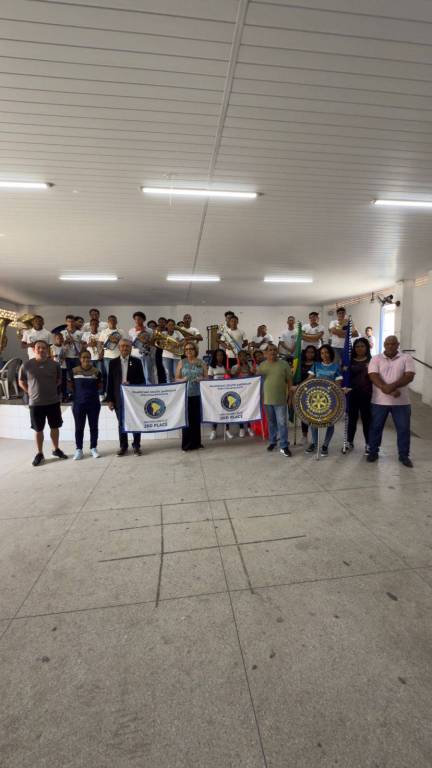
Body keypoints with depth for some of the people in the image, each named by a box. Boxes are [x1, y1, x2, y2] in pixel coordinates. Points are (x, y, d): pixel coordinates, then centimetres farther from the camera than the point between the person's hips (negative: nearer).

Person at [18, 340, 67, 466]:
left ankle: (56, 449, 30)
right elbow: (21, 382, 6)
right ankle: (40, 453, 22)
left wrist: (52, 390, 8)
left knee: (55, 427, 13)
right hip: (35, 403, -1)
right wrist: (31, 392, 1)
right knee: (38, 429, 9)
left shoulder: (54, 365, -3)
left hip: (53, 401, 2)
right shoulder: (26, 365, -7)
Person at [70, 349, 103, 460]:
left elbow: (100, 387, 7)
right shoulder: (74, 371, -3)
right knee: (79, 428, 7)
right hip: (78, 403, 0)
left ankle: (93, 448, 22)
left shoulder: (96, 371, -1)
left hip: (94, 403, 1)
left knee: (93, 426, 9)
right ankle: (79, 450, 19)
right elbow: (71, 386, 6)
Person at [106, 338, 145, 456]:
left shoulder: (136, 362, 3)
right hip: (119, 398, 1)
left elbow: (141, 380, 2)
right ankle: (123, 446, 20)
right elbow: (110, 382, 4)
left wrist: (130, 383, -16)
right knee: (121, 423, 9)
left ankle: (136, 446, 16)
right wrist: (110, 400, 0)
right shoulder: (113, 362, 6)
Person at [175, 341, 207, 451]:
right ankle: (186, 444, 6)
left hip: (198, 394, 1)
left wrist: (201, 379, -11)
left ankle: (196, 442, 15)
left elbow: (206, 377, 10)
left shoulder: (201, 363, 9)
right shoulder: (181, 362, 7)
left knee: (197, 418, 3)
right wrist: (183, 379, -15)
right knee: (186, 418, -3)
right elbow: (176, 378, 4)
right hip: (185, 394, -1)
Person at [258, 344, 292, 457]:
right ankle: (272, 441, 30)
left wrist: (290, 394, -3)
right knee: (271, 422, 15)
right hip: (267, 399, 3)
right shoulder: (262, 365, 5)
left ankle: (284, 446, 4)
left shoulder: (284, 364, -1)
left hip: (280, 399, -2)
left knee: (282, 423, -2)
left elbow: (289, 381, 1)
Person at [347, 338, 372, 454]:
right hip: (352, 394, 2)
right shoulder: (350, 361, 8)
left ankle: (368, 444, 14)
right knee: (352, 418, 10)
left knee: (366, 419, 4)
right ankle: (350, 442, 22)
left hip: (366, 394, -2)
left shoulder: (372, 361, 2)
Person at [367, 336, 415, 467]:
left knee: (403, 429, 7)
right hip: (379, 401, 0)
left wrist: (392, 386, -26)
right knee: (375, 427, 8)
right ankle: (373, 452, 23)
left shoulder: (406, 358, 1)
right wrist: (387, 390, -26)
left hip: (401, 402, 0)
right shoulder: (376, 359, 1)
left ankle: (404, 455, 22)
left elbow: (409, 376, -11)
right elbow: (373, 376, -12)